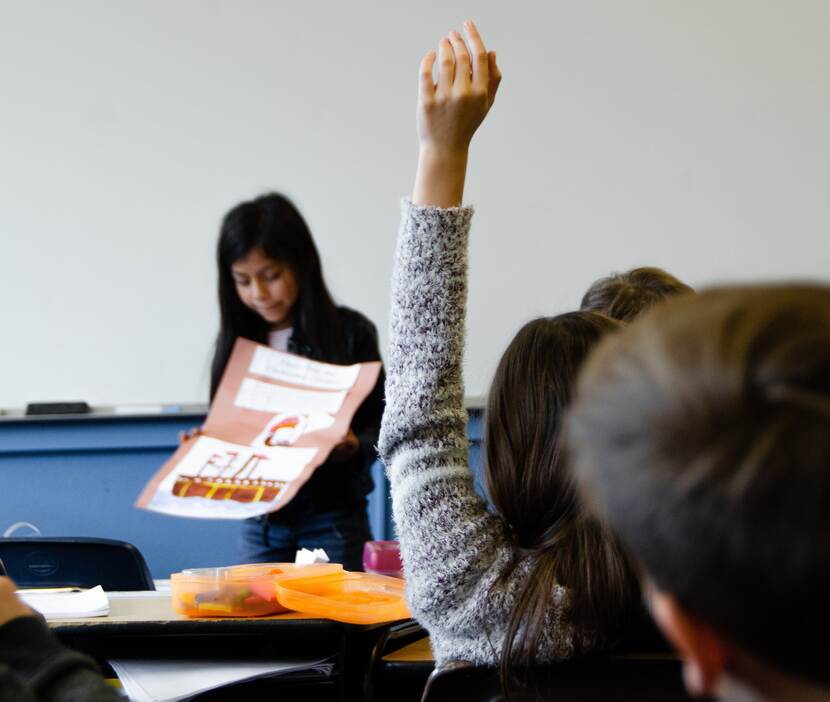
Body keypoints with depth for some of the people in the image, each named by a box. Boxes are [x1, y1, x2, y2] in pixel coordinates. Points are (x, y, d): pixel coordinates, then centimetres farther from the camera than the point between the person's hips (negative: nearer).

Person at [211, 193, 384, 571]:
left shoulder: (349, 332, -4)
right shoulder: (236, 341, 5)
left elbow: (380, 420, -2)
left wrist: (354, 447, -21)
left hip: (332, 520, -3)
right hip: (260, 524, 3)